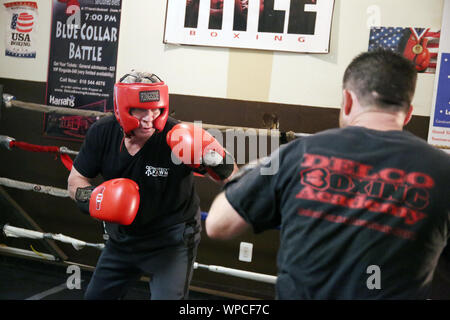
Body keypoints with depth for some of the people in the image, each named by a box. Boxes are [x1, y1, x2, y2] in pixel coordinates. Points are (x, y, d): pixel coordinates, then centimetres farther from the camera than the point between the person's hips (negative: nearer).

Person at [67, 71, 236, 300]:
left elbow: (232, 178, -19)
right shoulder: (102, 133, -14)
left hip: (171, 243, -5)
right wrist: (94, 199, -22)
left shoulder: (176, 139, -26)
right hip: (122, 238, 5)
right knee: (96, 296, 22)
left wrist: (214, 156, -40)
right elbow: (75, 180, -1)